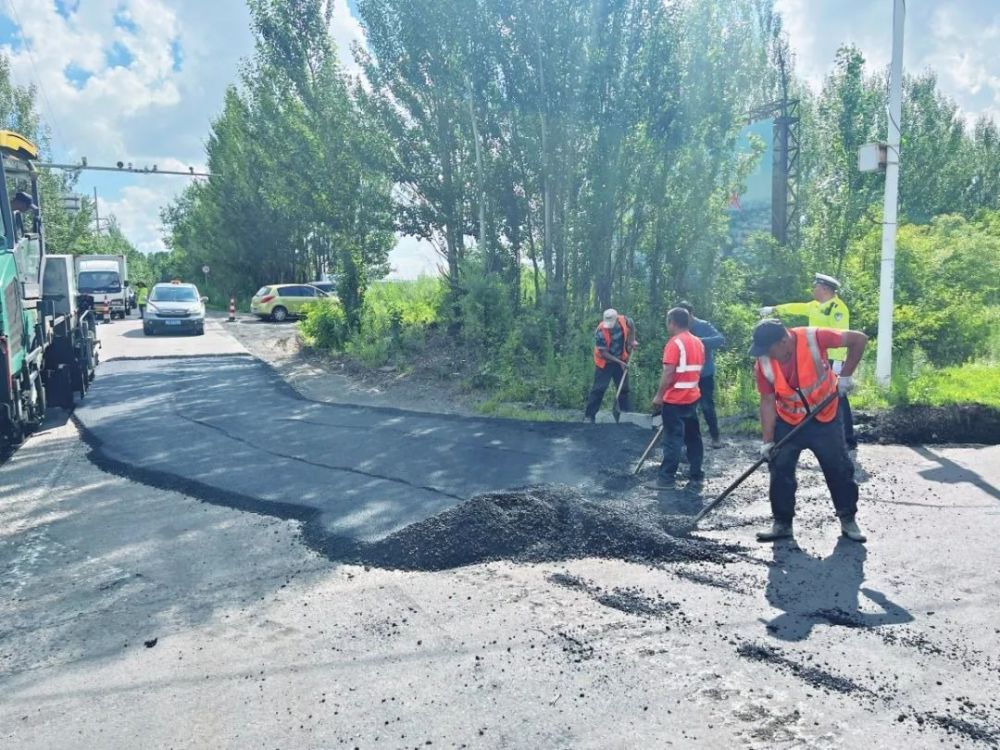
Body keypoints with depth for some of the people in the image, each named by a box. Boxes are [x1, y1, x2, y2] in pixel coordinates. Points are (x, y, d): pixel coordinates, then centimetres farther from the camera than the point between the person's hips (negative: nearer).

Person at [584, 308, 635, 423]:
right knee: (599, 388, -8)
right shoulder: (600, 332, -30)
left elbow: (632, 325, 9)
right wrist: (619, 362, -26)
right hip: (605, 362, -5)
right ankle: (588, 415, -2)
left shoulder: (624, 321, -19)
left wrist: (632, 340, -2)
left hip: (621, 360, 5)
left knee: (624, 387, 10)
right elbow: (603, 353, -24)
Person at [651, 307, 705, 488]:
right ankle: (696, 473, 22)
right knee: (693, 436, 15)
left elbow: (669, 373, -21)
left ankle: (667, 477, -1)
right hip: (692, 397, 8)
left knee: (672, 439, -5)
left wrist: (659, 395, -15)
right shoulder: (698, 342, 9)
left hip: (674, 399, -8)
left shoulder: (675, 343, -16)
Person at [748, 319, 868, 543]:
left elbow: (859, 339, -18)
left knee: (840, 469, 6)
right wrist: (767, 440, -12)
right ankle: (782, 523, 13)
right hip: (788, 423, 2)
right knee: (780, 471, 0)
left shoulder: (814, 338, -27)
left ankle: (848, 520, 22)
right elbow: (768, 401, -10)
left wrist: (845, 376, -19)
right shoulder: (763, 363, -17)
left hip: (825, 419, -2)